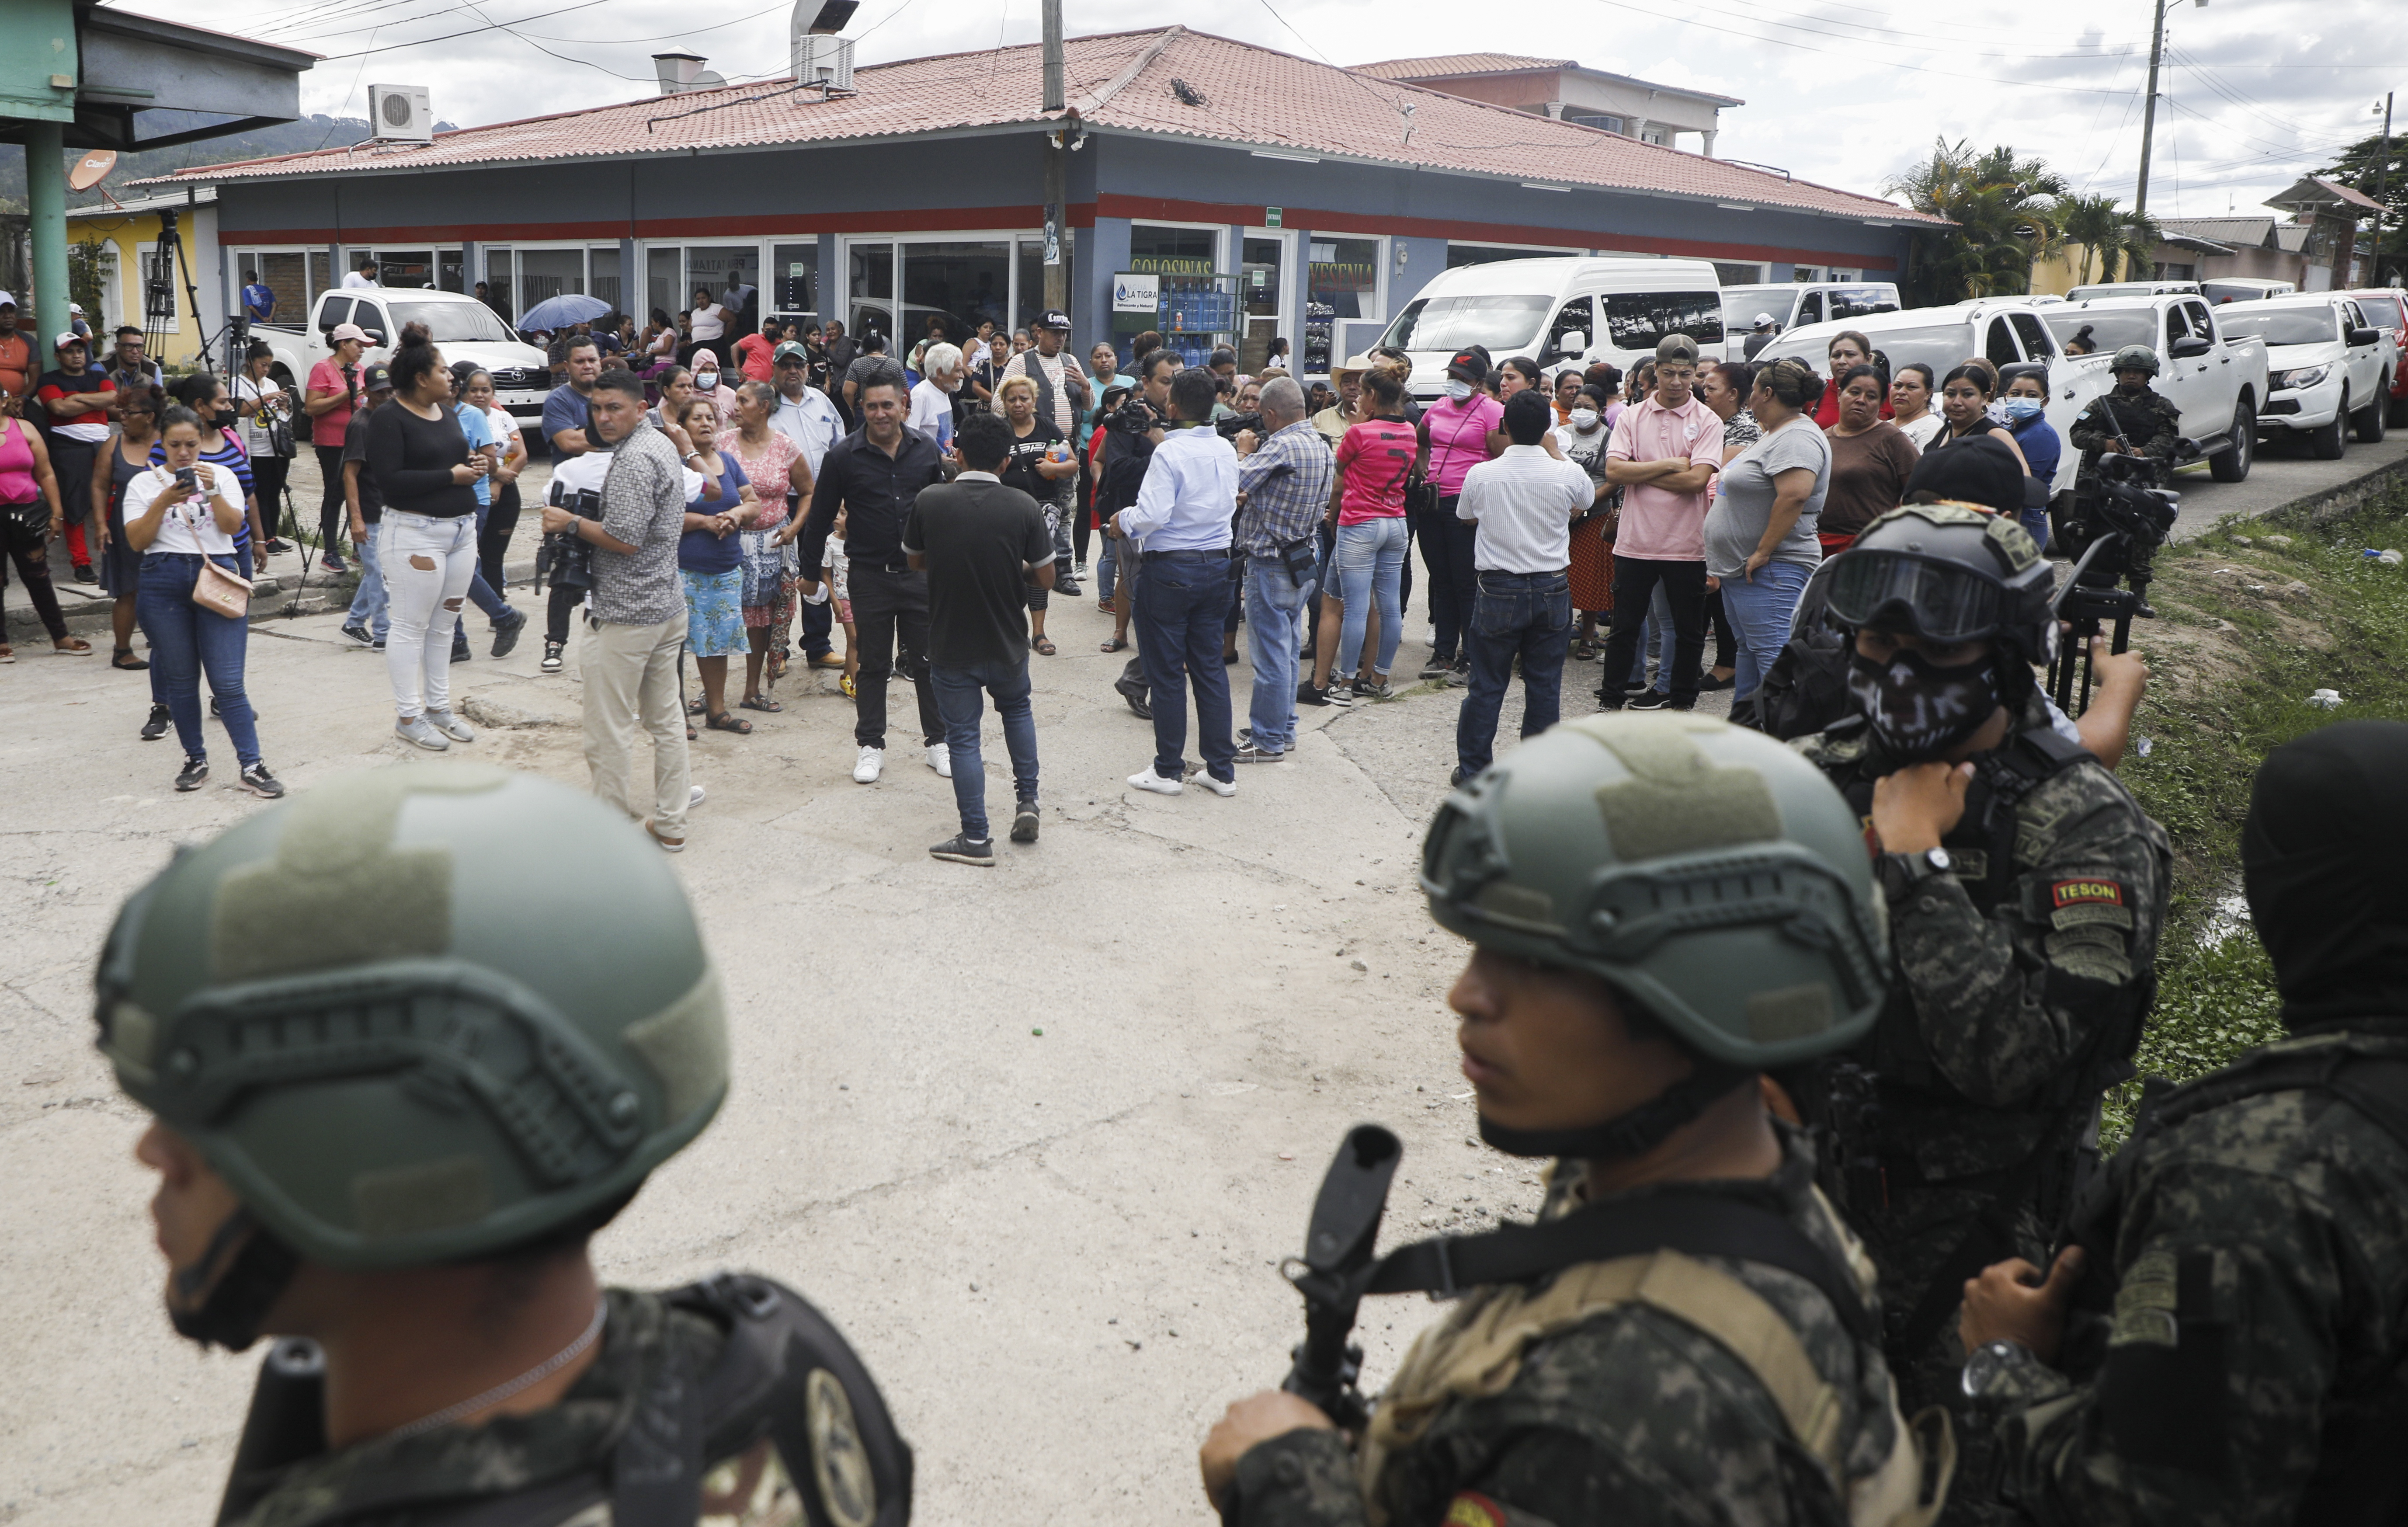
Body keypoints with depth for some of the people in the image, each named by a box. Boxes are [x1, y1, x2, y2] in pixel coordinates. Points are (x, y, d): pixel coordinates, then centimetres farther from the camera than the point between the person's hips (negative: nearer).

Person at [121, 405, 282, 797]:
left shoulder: (221, 475, 9)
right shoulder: (144, 483, 7)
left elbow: (233, 525, -3)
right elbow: (137, 541, -2)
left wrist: (213, 491, -16)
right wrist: (163, 502, -13)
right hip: (163, 582, 1)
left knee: (228, 682, -7)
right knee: (180, 681, 7)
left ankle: (252, 765, -5)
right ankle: (195, 761, 19)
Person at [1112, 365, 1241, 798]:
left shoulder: (1169, 453, -16)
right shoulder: (1227, 451, 4)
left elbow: (1151, 515, -22)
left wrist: (1123, 521, -3)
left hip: (1170, 569, -6)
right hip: (1216, 565, 6)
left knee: (1167, 672, 4)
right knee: (1210, 667, 12)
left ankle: (1168, 770, 12)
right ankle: (1221, 770, 15)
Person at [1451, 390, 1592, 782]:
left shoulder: (1480, 475, -7)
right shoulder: (1569, 475, -7)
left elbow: (1465, 514, 13)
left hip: (1499, 591, -1)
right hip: (1552, 590, 1)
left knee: (1486, 686, 7)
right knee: (1545, 686, 8)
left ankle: (1472, 770, 14)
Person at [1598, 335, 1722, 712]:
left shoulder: (1707, 421, -3)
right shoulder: (1631, 416, 4)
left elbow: (1697, 480, -16)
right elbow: (1613, 471, -9)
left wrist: (1640, 473, -10)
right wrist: (1668, 465, -13)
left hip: (1686, 544, -1)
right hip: (1635, 540, 1)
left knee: (1688, 630, 9)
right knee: (1624, 627, 8)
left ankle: (1682, 701, 22)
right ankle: (1610, 699, 18)